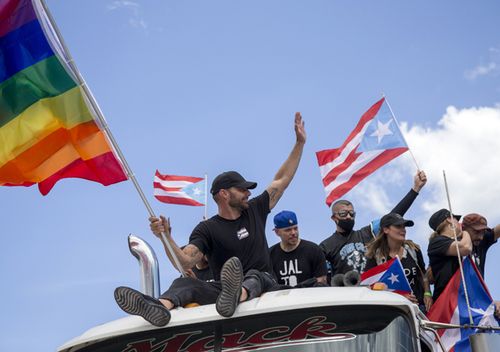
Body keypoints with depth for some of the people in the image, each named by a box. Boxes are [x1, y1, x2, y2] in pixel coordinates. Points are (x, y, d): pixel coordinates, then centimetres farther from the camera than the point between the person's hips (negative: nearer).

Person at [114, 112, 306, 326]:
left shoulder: (254, 211, 17)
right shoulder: (207, 229, 5)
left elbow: (282, 180, 25)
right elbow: (185, 262, -10)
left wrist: (300, 143, 25)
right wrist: (166, 238, -28)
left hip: (263, 286, 1)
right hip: (222, 289, -1)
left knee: (253, 276, -35)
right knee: (184, 283, -27)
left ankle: (234, 297, -71)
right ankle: (160, 307, -62)